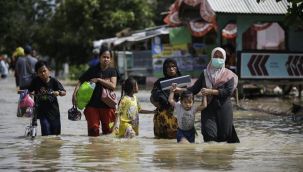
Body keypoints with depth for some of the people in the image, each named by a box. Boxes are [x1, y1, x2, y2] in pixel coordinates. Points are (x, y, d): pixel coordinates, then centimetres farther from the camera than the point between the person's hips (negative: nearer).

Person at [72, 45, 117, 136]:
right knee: (93, 130, -1)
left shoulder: (112, 71, 4)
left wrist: (98, 80, -12)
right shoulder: (93, 70, 5)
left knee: (108, 130, 2)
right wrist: (75, 94, -8)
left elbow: (113, 86, -10)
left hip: (107, 105, 0)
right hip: (92, 105, 0)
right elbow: (80, 81, 6)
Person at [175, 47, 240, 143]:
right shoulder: (205, 74, 11)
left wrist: (210, 91, -17)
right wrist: (180, 90, -7)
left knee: (223, 134, -1)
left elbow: (229, 91, -11)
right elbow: (195, 89, 8)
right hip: (208, 107, 2)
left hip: (223, 107, -2)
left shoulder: (228, 75, 2)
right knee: (209, 134, -11)